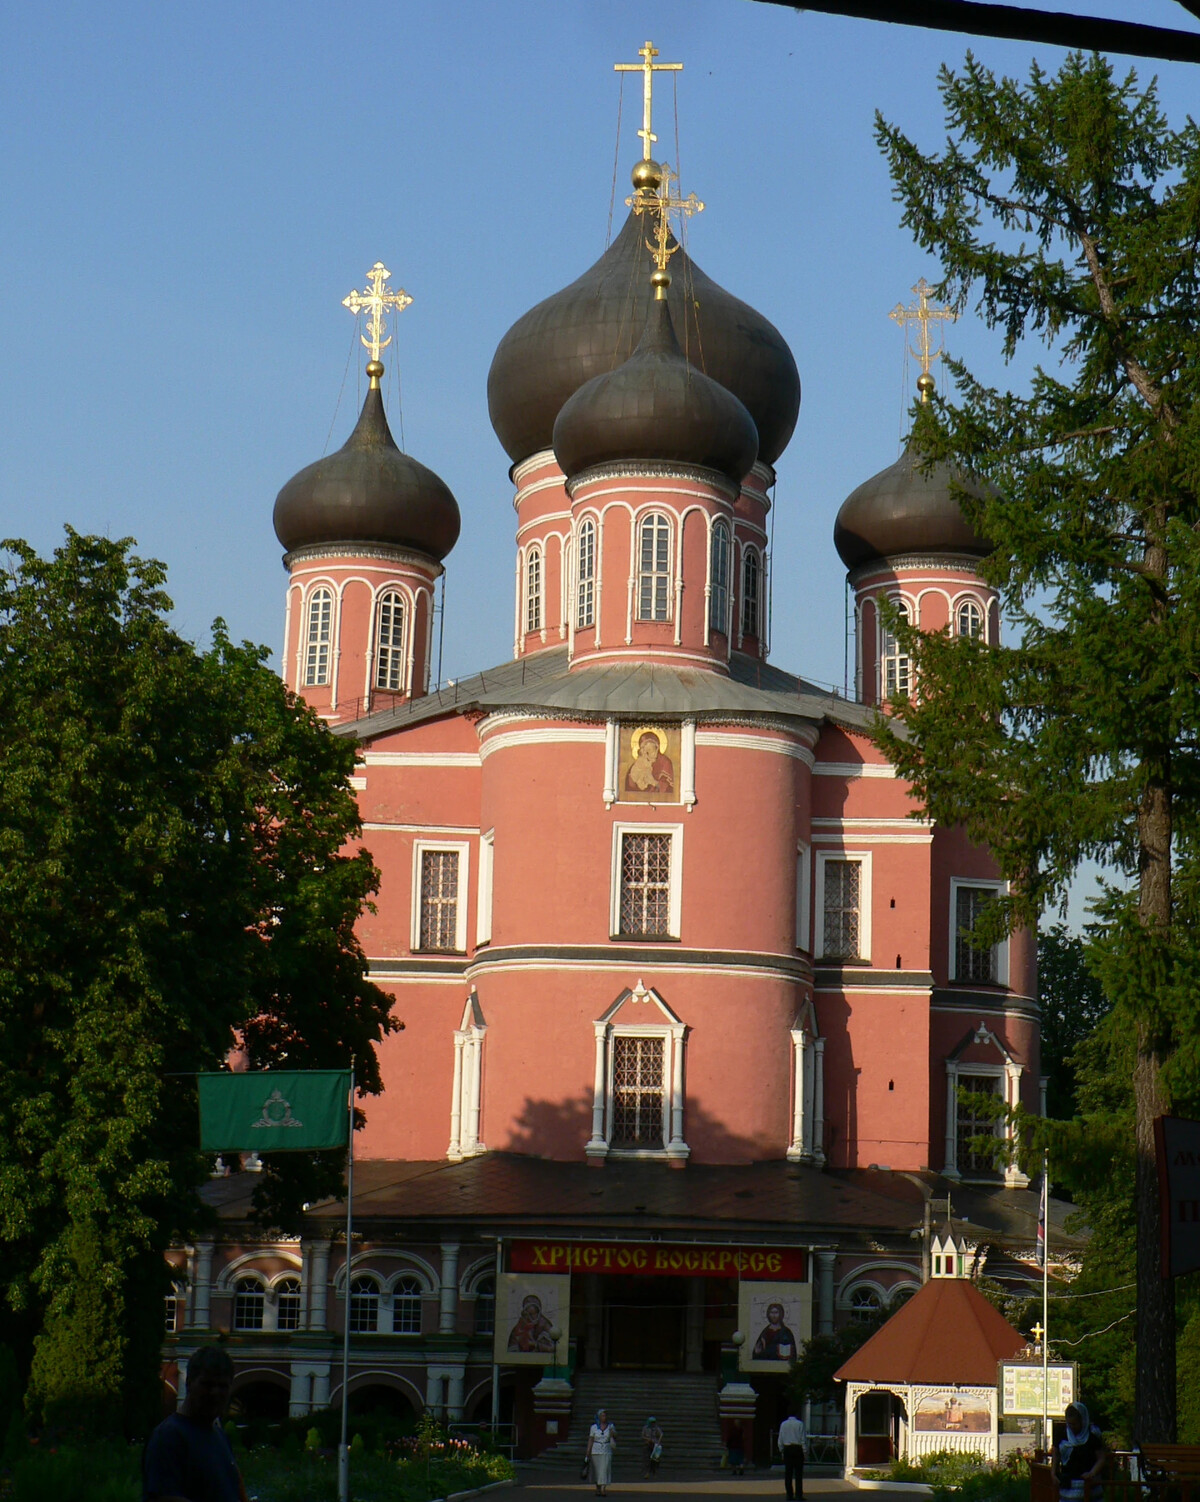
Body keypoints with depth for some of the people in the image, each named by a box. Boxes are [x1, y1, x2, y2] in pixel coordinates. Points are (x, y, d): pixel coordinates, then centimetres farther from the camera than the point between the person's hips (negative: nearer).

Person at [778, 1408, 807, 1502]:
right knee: (798, 1473, 0)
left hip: (787, 1449, 3)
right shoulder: (800, 1424, -7)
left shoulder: (783, 1424, 4)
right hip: (797, 1448, -3)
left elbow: (780, 1439, 8)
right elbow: (803, 1439, -6)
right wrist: (804, 1451, -1)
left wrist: (781, 1451, 15)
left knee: (788, 1473, 6)